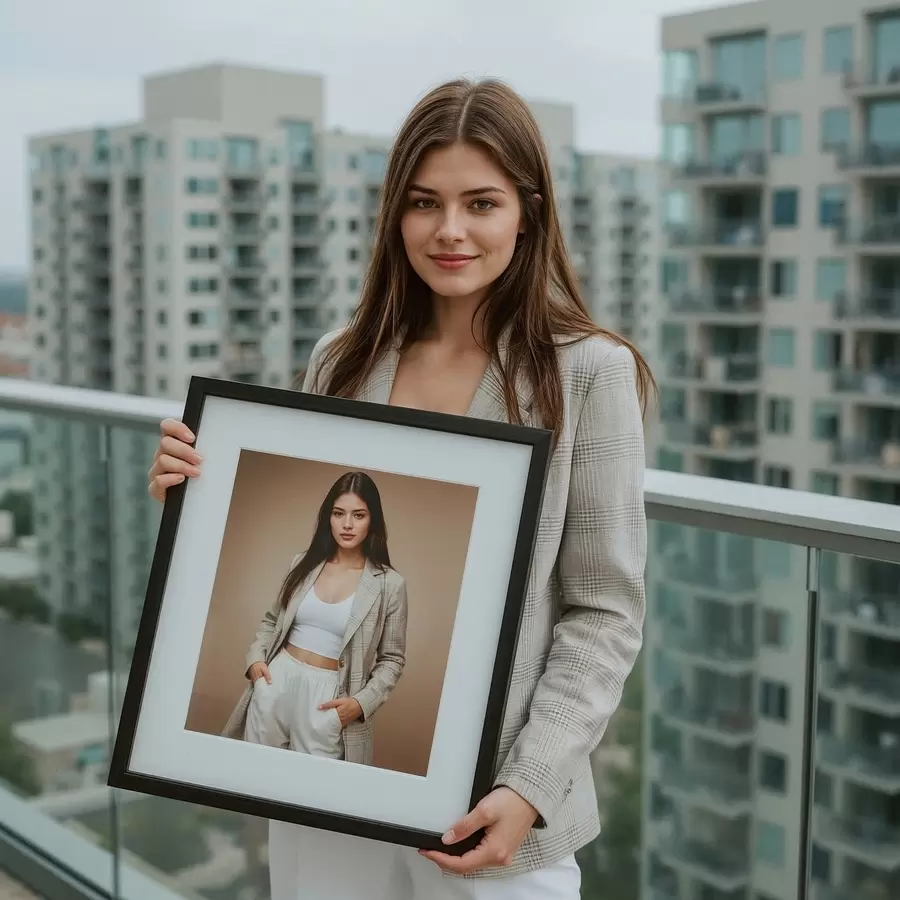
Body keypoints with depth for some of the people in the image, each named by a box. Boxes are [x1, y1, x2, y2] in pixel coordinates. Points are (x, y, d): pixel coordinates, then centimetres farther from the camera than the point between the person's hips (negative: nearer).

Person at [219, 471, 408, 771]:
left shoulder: (389, 584, -6)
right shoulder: (304, 563, 4)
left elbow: (392, 659, -1)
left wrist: (362, 702, -13)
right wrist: (255, 657, 0)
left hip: (328, 695, -3)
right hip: (277, 681, 3)